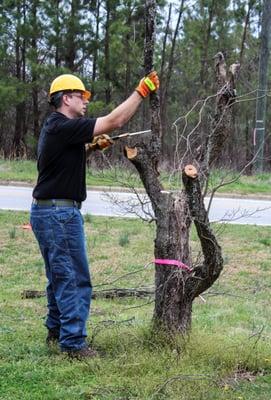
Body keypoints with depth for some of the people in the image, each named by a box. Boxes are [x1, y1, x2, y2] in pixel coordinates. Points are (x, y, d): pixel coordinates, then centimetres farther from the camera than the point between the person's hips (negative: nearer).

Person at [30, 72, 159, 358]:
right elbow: (114, 121, -21)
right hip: (59, 212, -11)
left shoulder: (56, 128, 14)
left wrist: (94, 146, 12)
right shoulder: (62, 127, -18)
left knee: (60, 277, 19)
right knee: (74, 279, -6)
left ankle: (56, 331, 28)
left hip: (47, 211, 11)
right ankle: (73, 343, -3)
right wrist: (141, 91, -15)